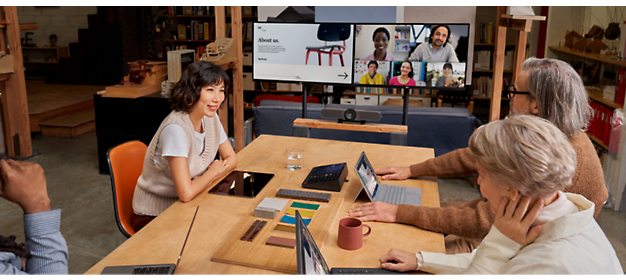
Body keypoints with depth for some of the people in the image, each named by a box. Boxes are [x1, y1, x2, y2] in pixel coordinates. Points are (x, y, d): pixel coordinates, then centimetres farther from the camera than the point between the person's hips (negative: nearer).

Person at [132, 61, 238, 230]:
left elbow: (231, 159, 6)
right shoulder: (175, 129, -28)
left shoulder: (210, 117, -4)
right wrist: (213, 172, -13)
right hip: (155, 215, -7)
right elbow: (186, 193, -31)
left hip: (183, 204, 7)